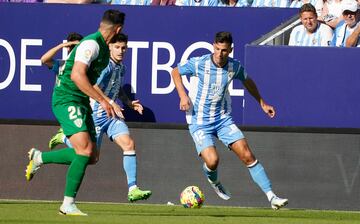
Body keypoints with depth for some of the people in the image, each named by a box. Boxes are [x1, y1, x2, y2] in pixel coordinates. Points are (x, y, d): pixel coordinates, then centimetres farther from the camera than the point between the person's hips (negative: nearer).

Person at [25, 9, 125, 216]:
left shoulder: (104, 49, 15)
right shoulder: (91, 44, -16)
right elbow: (77, 75, -26)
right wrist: (102, 100, -25)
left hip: (81, 104, 10)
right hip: (67, 100, -10)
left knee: (92, 156, 4)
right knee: (85, 149, -21)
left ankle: (39, 158, 19)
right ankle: (68, 204, -16)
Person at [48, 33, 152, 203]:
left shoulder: (121, 67, 12)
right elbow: (93, 86, -25)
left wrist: (129, 103, 14)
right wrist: (111, 103, -29)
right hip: (97, 112, -7)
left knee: (129, 144, -12)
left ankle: (132, 189, -14)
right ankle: (64, 138, 31)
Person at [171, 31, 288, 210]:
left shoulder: (235, 67, -5)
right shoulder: (198, 63, -15)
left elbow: (247, 81, 18)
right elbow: (175, 72, 3)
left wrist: (262, 104, 22)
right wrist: (183, 95, -10)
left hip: (223, 119, 3)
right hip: (199, 122, -3)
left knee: (247, 156, -9)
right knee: (212, 160, -22)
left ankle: (271, 197, -7)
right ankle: (213, 181, 17)